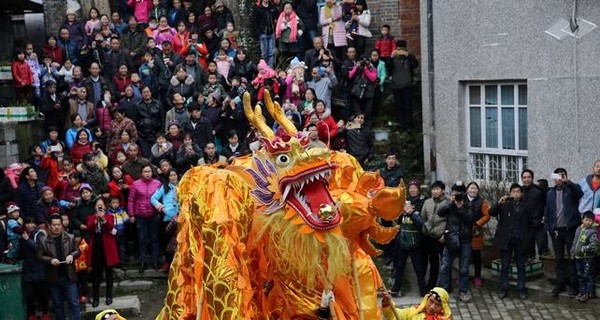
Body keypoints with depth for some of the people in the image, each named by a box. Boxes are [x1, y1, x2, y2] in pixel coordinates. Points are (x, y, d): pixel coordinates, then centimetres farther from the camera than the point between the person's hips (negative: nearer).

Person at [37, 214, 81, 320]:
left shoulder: (70, 238, 1)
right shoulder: (43, 240, -3)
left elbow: (77, 251, 8)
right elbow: (39, 256, -1)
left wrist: (72, 255, -13)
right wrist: (50, 260, -18)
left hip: (69, 276, 0)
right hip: (53, 277, 0)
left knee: (74, 303, 0)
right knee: (57, 304, 13)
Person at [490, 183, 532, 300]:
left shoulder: (526, 207, 3)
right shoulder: (504, 205, 0)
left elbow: (529, 223, 7)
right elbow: (491, 213, -11)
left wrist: (526, 238, 0)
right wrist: (498, 203, -26)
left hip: (520, 241, 1)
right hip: (506, 240, -1)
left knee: (521, 266, 8)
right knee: (504, 266, 5)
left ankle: (521, 289, 15)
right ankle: (503, 289, 12)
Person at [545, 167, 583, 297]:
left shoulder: (571, 189, -1)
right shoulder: (551, 193, 12)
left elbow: (580, 193, -26)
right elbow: (547, 211, 15)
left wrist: (567, 182, -38)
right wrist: (547, 227, 5)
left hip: (570, 228, -4)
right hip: (556, 230, 4)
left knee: (572, 257, 1)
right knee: (559, 258, 9)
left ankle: (573, 284, 9)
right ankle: (560, 283, 16)